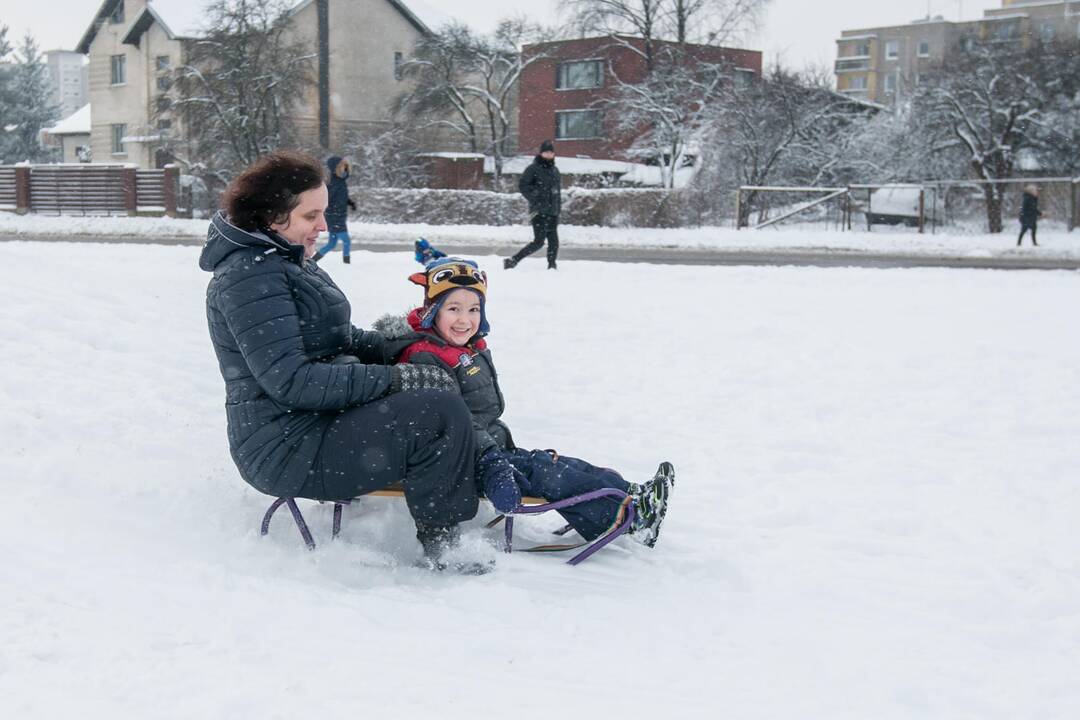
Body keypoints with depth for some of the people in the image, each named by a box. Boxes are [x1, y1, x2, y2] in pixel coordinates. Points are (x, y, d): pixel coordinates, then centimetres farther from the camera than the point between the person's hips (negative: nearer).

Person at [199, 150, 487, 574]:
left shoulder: (288, 261, 15)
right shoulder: (250, 276, -19)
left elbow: (334, 340, 22)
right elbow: (289, 380, -26)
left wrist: (397, 350, 3)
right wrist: (392, 379, -24)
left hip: (317, 423, 11)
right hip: (286, 450, -11)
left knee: (441, 387, 21)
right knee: (440, 412, -23)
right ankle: (443, 542, -9)